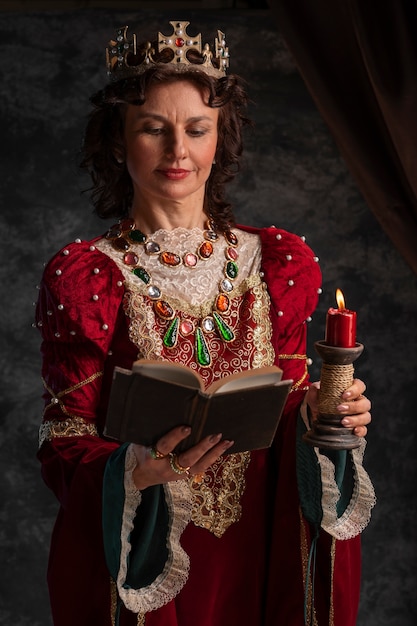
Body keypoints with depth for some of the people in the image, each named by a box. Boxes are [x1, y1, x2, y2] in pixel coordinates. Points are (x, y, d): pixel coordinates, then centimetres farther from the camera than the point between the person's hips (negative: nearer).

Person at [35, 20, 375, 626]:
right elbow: (66, 445, -11)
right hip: (135, 565, -3)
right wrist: (137, 471, -30)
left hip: (257, 551, 3)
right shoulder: (85, 276, -9)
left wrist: (316, 413, -14)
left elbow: (287, 399, 7)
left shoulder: (274, 262, 2)